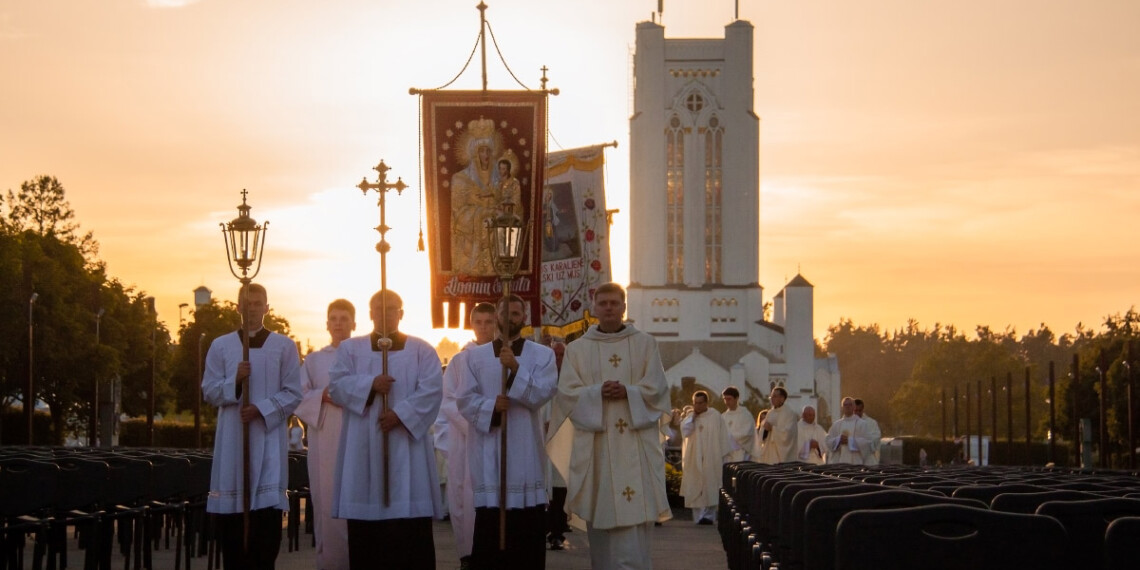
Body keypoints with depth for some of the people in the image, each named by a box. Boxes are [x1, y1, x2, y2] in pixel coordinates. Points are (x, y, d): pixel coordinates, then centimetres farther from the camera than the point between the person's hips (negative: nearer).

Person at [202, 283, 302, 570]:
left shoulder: (284, 346, 4)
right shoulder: (221, 346, 8)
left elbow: (293, 394, 2)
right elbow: (209, 392, 6)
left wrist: (262, 409, -12)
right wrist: (234, 380, -13)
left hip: (269, 437, -1)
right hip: (232, 438, 2)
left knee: (268, 506, -10)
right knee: (231, 508, 0)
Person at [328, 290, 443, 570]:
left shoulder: (421, 350, 8)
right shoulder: (350, 348, 12)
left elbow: (431, 390, -4)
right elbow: (336, 385, 0)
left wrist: (401, 414, -16)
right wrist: (370, 384, -15)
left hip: (406, 445, -1)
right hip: (364, 448, 1)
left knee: (410, 522, -5)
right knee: (364, 519, -1)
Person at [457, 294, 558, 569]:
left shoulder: (543, 355, 7)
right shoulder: (475, 356, 10)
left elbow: (543, 394, -8)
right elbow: (464, 399, 2)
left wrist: (516, 368, -19)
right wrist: (490, 406, -16)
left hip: (525, 449, 0)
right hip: (487, 449, 1)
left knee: (527, 526, -3)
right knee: (488, 524, -2)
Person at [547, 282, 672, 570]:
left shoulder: (645, 344, 10)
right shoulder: (577, 349, 10)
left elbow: (656, 388, 2)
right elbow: (567, 392, 1)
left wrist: (627, 392, -15)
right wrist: (598, 393, -16)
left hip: (635, 443, -1)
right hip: (595, 444, 1)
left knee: (635, 515, -8)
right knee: (600, 512, 0)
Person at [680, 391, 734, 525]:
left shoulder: (715, 416, 1)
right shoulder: (689, 417, 8)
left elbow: (723, 437, 2)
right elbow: (685, 431, -8)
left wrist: (724, 456, -1)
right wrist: (692, 417, -8)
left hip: (712, 459, -2)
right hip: (694, 460, 2)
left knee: (710, 488, -4)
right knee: (696, 488, -1)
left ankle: (709, 515, -2)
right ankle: (699, 516, 2)